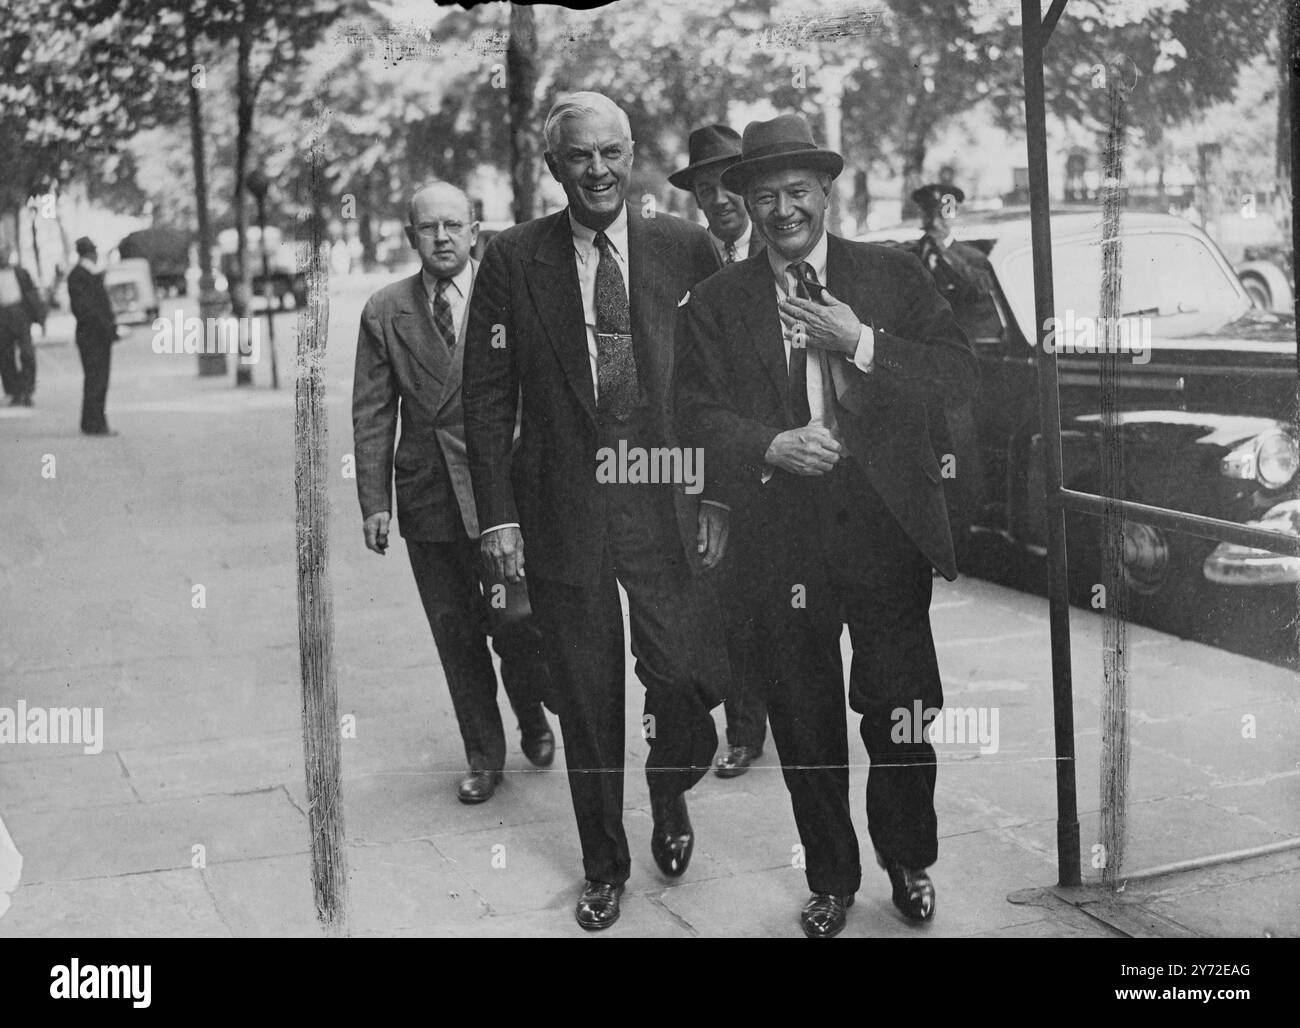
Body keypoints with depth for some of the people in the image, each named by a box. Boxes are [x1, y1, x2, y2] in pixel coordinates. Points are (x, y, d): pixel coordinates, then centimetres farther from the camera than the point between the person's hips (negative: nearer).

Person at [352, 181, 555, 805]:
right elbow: (372, 415, 5)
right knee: (455, 635, 9)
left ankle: (532, 719, 29)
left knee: (517, 626, -2)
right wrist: (374, 502, -2)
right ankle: (484, 756, 25)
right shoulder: (384, 313, 6)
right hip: (426, 497, 3)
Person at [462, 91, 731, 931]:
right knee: (587, 707, 9)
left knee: (686, 682, -1)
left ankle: (669, 794, 34)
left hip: (670, 507, 0)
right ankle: (604, 867, 29)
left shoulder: (686, 249, 2)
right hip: (562, 511, 0)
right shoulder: (513, 259, 0)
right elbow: (488, 395, 1)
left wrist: (719, 496, -1)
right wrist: (499, 514, -5)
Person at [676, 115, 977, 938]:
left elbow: (960, 373, -3)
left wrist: (862, 342, -15)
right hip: (782, 538, 1)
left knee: (902, 713, 8)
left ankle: (910, 862, 32)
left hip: (886, 528, 0)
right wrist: (770, 446, -17)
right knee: (805, 724, 9)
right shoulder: (716, 302, 5)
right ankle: (831, 880, 28)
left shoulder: (893, 275, 4)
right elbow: (698, 413, 0)